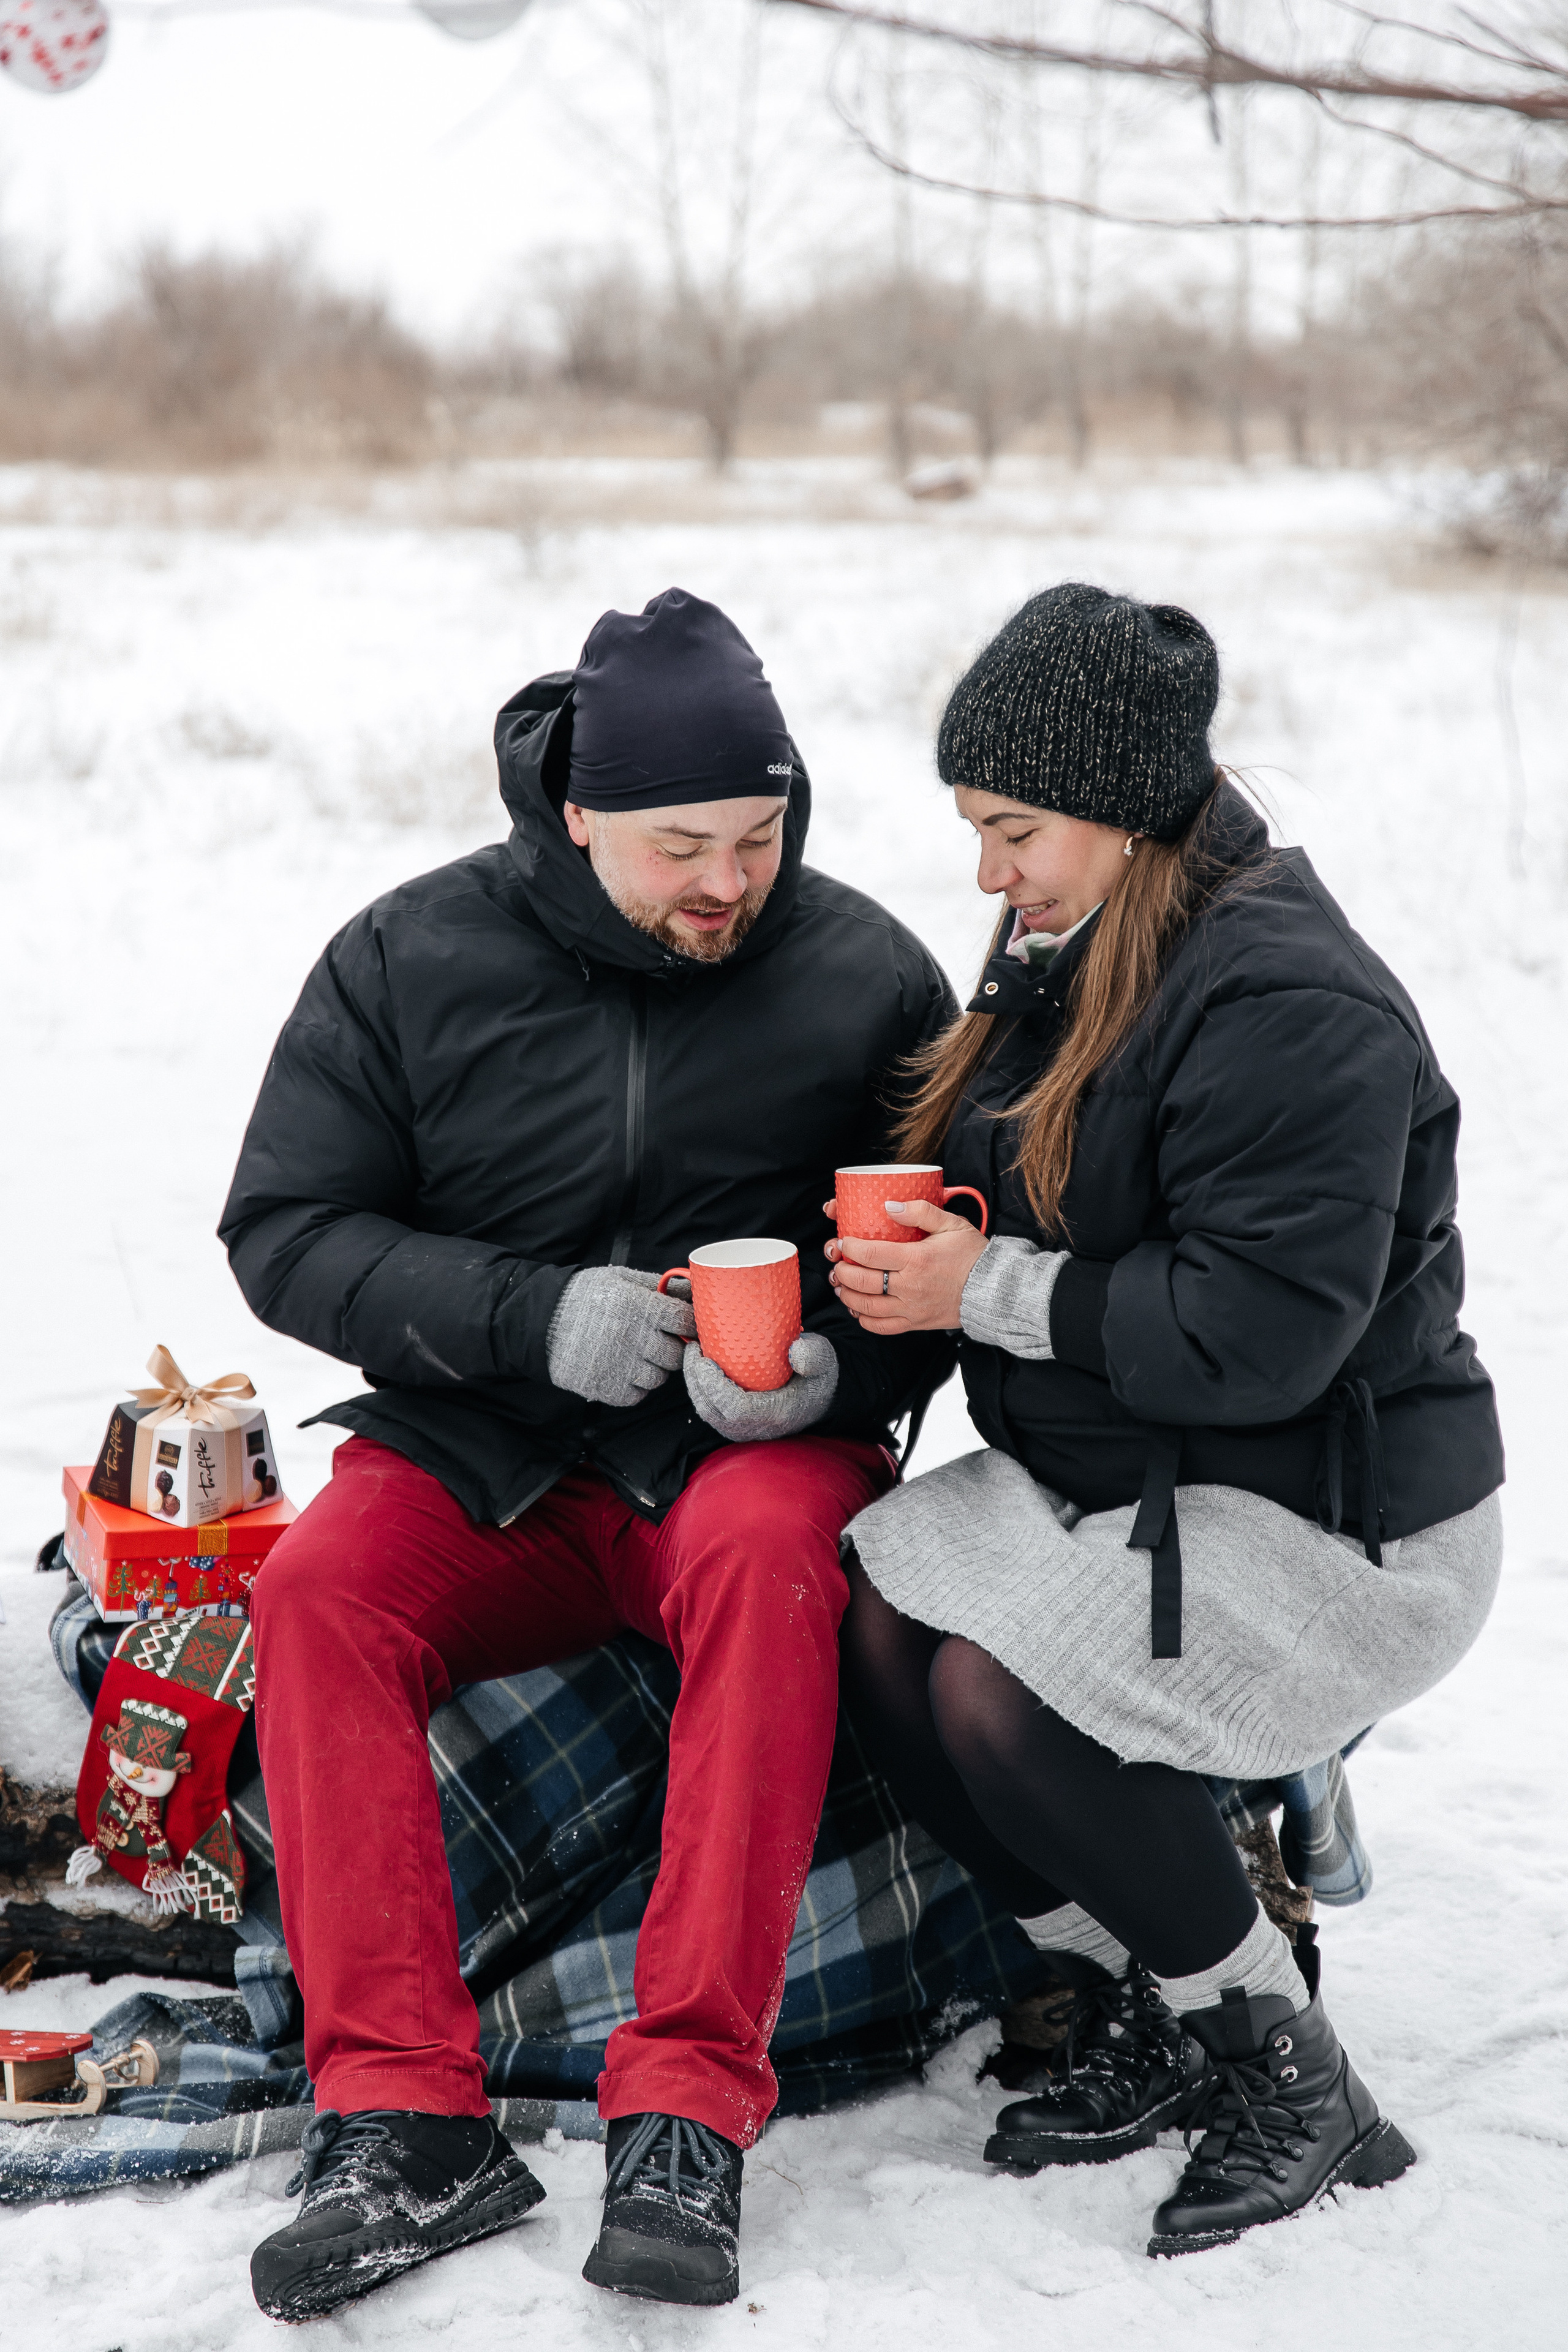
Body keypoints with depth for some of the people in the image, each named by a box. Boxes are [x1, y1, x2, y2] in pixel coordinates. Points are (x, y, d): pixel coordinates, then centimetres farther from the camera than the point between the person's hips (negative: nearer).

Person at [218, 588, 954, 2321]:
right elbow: (285, 1233, -2)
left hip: (757, 1451, -1)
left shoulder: (864, 974, 1)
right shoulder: (406, 961, 0)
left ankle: (687, 2113, -37)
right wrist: (530, 1315, -17)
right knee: (317, 1587, -28)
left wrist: (838, 1361, -15)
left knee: (767, 1551, -36)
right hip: (480, 1458, 2)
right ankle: (405, 2121, -31)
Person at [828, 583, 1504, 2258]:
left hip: (1340, 1526, -9)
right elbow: (1018, 1215, 21)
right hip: (1128, 1479, 9)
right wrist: (909, 1257, 0)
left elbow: (1258, 1334, -29)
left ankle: (1290, 2075, -6)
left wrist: (989, 1292, -23)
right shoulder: (1066, 955, 8)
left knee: (994, 1683, -25)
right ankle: (1139, 2015, 6)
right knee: (871, 1620, -10)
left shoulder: (1290, 1007, -22)